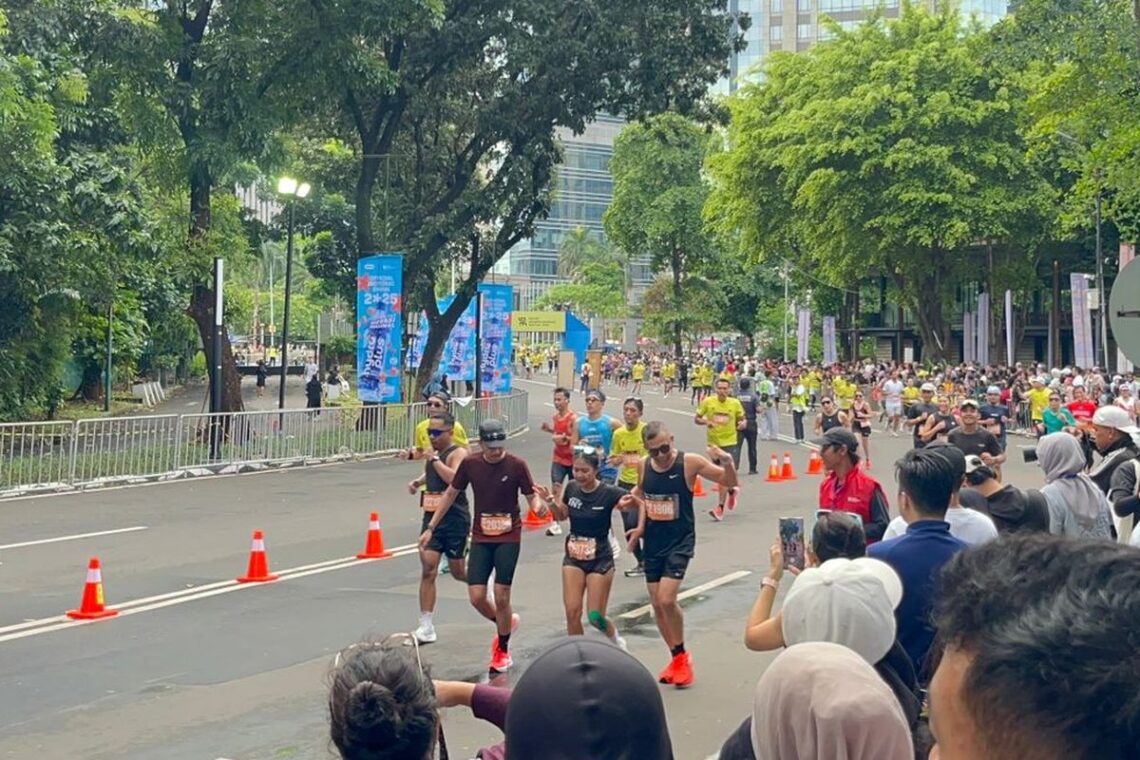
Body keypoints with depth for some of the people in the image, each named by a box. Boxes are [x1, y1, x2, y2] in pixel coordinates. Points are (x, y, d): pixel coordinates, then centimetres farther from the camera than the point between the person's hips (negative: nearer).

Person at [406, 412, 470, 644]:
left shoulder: (458, 453, -12)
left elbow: (455, 479, -30)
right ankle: (426, 628, -2)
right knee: (428, 570, -4)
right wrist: (419, 481, 13)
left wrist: (435, 460, -24)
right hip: (432, 516, 6)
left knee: (457, 572, 7)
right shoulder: (434, 452, 11)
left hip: (455, 519, -6)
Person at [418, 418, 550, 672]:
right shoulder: (469, 464, -4)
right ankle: (505, 624, 27)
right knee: (476, 597, -5)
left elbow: (533, 497, -6)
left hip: (509, 538, -2)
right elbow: (451, 493, 9)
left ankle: (503, 650, 18)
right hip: (480, 538, 3)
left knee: (501, 597, -4)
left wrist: (540, 504, -31)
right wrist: (430, 527, 10)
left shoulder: (516, 465, -11)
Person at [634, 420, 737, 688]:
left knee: (667, 600, -17)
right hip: (653, 542, 5)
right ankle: (677, 659, 27)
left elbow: (730, 482, -7)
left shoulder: (690, 462, -14)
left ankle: (681, 656, 6)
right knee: (657, 605, 9)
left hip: (680, 542, -5)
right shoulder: (644, 466, -2)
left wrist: (727, 461, -27)